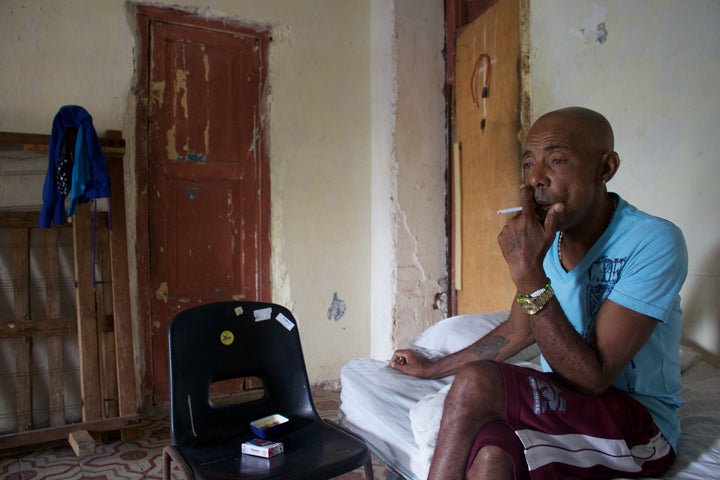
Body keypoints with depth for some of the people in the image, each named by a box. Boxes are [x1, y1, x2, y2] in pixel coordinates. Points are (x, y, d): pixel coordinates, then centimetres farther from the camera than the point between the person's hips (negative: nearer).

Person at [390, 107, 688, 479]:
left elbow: (593, 378, -23)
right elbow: (519, 330, 15)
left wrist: (529, 274, -29)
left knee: (476, 384, -28)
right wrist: (431, 368, 18)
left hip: (640, 423, -4)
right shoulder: (545, 238, 0)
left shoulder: (654, 242, -19)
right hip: (562, 407, 4)